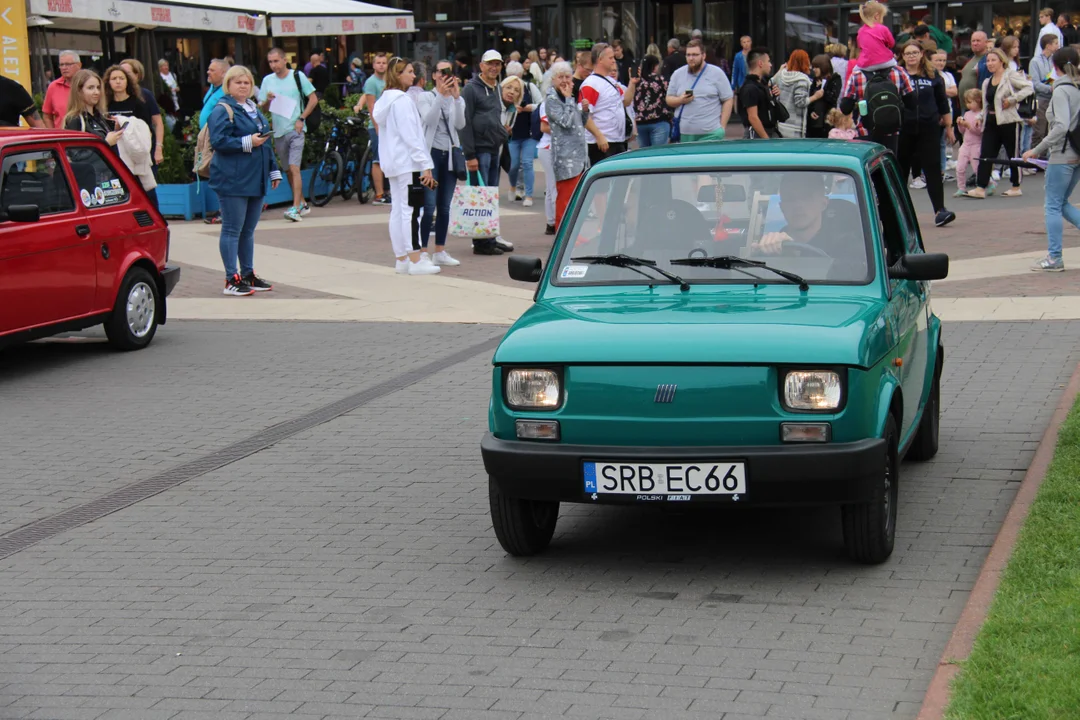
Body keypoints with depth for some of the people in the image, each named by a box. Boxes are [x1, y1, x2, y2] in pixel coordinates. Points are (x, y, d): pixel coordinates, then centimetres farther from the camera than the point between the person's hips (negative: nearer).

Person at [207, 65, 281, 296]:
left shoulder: (253, 109, 20)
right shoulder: (222, 110, -7)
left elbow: (266, 141, 26)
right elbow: (218, 141, -18)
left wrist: (273, 170, 24)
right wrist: (247, 142, -19)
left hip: (255, 180, 8)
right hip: (232, 180, -8)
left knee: (248, 230, 13)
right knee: (232, 230, -5)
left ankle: (248, 275, 20)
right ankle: (232, 280, -3)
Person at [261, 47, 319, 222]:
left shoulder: (297, 76, -2)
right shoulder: (267, 81, 7)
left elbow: (313, 99, 0)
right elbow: (263, 109, 9)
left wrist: (301, 119, -9)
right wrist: (267, 101, -14)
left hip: (295, 130, -5)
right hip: (278, 131, 5)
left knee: (294, 168, -15)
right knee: (288, 170, 11)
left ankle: (296, 208, -21)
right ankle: (302, 204, 24)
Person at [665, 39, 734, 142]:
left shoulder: (717, 73, 2)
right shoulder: (677, 74, 11)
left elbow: (728, 100, 2)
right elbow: (669, 100, 15)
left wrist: (722, 126, -5)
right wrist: (681, 100, -8)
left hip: (711, 134, -3)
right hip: (684, 134, 3)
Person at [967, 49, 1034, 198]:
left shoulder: (1011, 76, -6)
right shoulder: (987, 82, 17)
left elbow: (1029, 87, -17)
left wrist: (1012, 99, -19)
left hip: (1009, 122, -7)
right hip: (991, 123, 7)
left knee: (1013, 155, 4)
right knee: (985, 155, -2)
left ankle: (1016, 187, 15)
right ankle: (981, 189, -5)